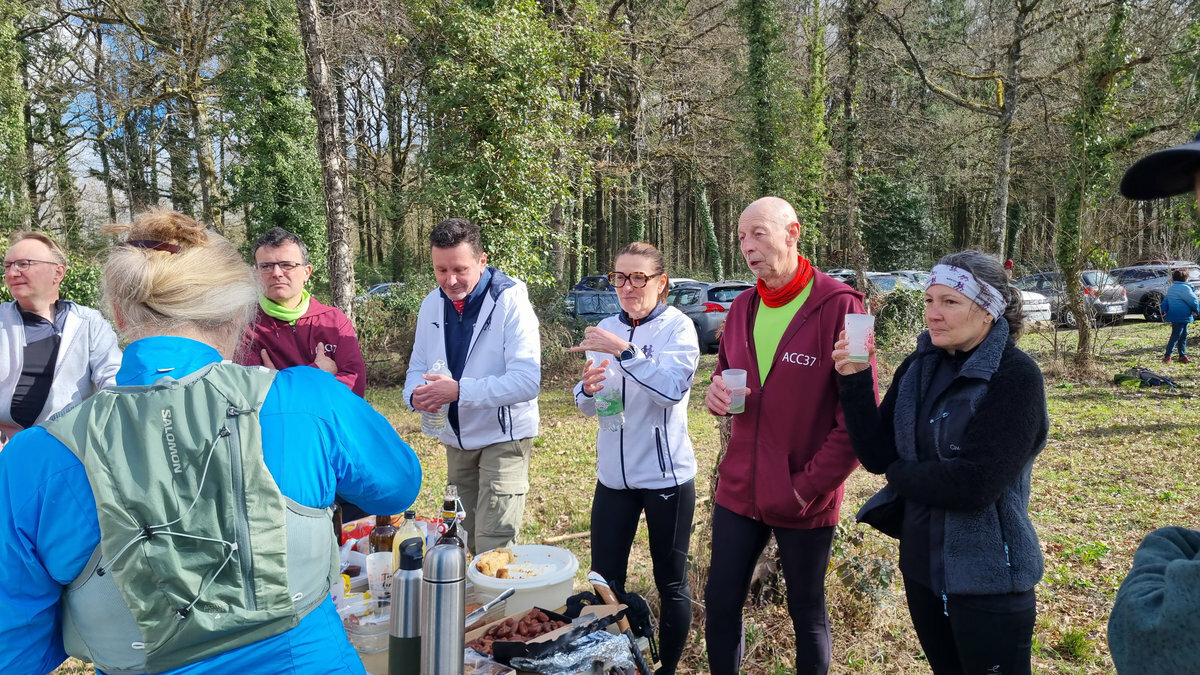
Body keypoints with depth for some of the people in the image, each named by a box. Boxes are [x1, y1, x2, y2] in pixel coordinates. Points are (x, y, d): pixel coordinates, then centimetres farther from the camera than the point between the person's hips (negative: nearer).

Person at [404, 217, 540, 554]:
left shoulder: (510, 300, -18)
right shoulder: (431, 304, 2)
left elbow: (527, 381, -25)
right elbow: (418, 367, 10)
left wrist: (459, 391, -33)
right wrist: (417, 394, -14)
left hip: (502, 437, -6)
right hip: (457, 438, 6)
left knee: (493, 548, -11)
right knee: (469, 543, 17)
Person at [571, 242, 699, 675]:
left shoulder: (678, 327, -8)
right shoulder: (607, 329, 6)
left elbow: (674, 388, -25)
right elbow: (587, 406, 8)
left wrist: (622, 350, -31)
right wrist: (588, 388, -15)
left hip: (666, 476, -4)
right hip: (614, 474, 4)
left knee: (671, 583, 11)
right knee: (604, 582, 10)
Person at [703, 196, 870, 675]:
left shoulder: (838, 305, -13)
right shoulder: (743, 308, 6)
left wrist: (809, 486, -15)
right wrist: (716, 392, -4)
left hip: (805, 500, -5)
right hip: (739, 490, 5)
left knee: (807, 613, 13)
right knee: (720, 604, 12)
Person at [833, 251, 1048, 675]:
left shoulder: (1015, 376, -17)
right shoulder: (919, 367, 1)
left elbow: (974, 484, -25)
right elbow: (876, 456, -3)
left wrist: (901, 474, -10)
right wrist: (856, 381, -14)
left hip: (986, 578, -6)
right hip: (921, 565, 6)